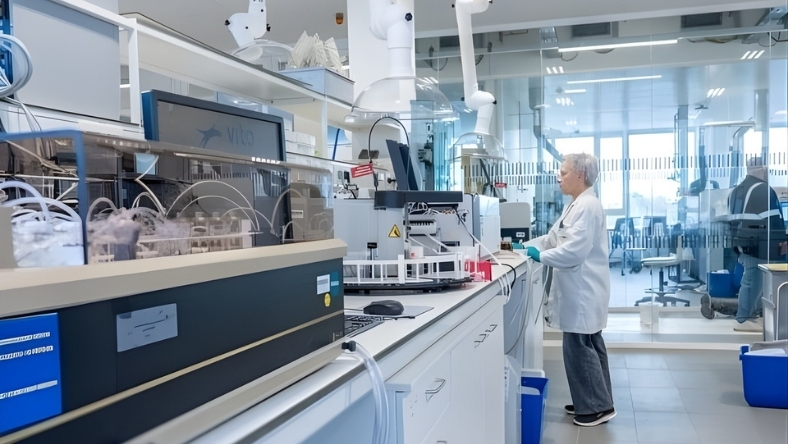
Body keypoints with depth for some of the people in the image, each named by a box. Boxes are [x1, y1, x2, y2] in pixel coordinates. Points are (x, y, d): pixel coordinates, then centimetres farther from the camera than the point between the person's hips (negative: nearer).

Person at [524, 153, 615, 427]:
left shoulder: (588, 206, -19)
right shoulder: (576, 205, 15)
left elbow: (574, 250, -25)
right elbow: (555, 237, 18)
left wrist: (540, 256, -15)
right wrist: (529, 246, 6)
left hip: (583, 290, -11)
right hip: (579, 289, 11)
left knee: (579, 348, -3)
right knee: (588, 345, 16)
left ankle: (598, 407, 9)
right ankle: (592, 402, 27)